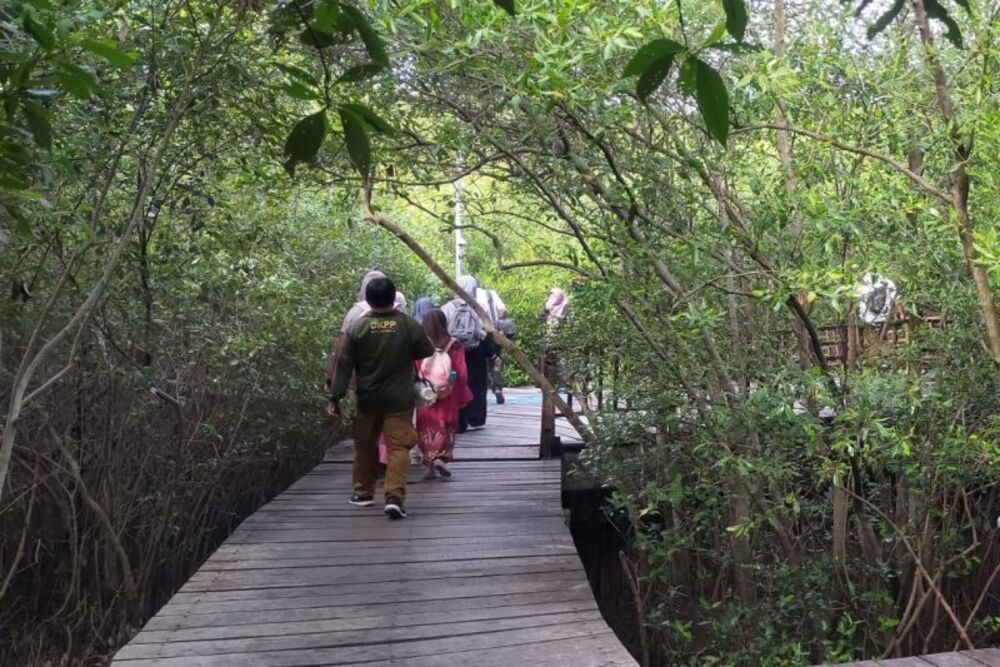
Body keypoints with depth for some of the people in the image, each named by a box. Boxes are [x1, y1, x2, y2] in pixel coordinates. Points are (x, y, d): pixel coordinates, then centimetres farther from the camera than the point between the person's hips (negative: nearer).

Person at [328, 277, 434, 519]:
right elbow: (427, 352, 7)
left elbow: (344, 365, -7)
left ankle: (363, 492, 30)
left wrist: (335, 397, -2)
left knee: (365, 444, 18)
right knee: (398, 446, -2)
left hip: (367, 399, 1)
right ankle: (395, 496, -16)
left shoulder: (357, 327, -7)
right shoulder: (409, 324, -6)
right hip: (399, 399, -1)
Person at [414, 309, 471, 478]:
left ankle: (429, 461, 12)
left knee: (427, 427, 12)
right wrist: (462, 397, 3)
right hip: (447, 396, 0)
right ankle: (441, 457, -4)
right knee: (445, 426, 12)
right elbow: (462, 373, -5)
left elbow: (414, 373, -4)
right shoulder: (454, 346, -6)